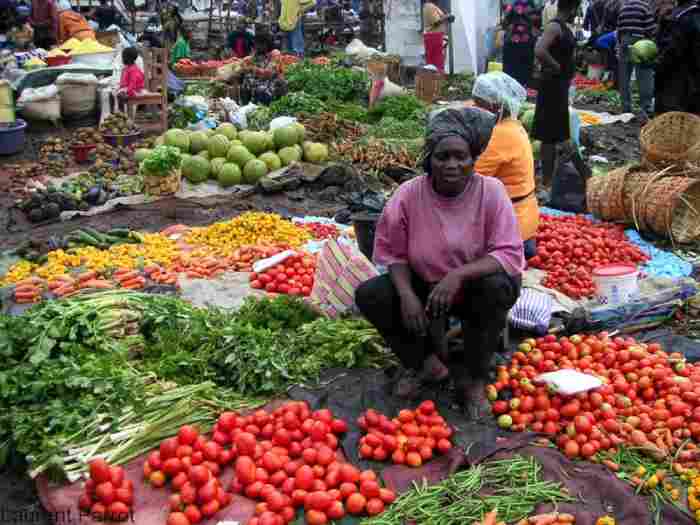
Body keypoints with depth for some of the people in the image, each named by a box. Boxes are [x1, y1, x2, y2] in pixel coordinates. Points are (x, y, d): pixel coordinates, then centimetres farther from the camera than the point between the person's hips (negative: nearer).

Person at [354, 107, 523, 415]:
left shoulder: (491, 191, -19)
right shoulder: (409, 194, -14)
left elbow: (510, 254, -24)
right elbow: (393, 253, -7)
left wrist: (459, 274, -36)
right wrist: (407, 295, -24)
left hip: (474, 291, -1)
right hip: (425, 287, 2)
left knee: (498, 286, -34)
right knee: (368, 296, -19)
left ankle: (473, 377, -11)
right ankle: (426, 362, -2)